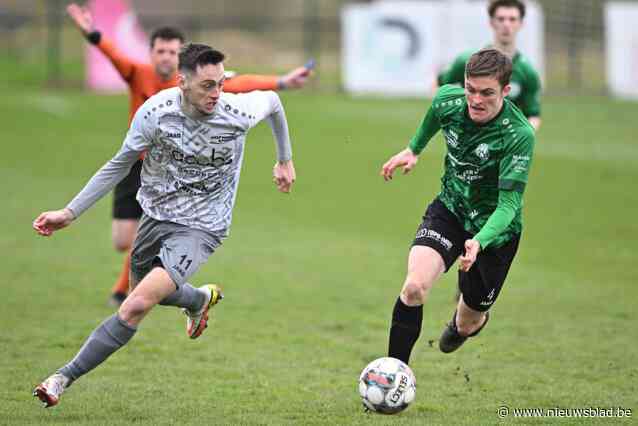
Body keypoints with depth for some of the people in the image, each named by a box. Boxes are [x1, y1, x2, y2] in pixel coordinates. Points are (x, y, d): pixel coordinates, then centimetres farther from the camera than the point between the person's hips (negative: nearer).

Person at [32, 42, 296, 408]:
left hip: (200, 228, -4)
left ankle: (65, 378, -16)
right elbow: (119, 166, -1)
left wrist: (285, 160, 19)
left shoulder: (238, 113, -20)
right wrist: (70, 213, -3)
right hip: (155, 215, 4)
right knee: (142, 290, 27)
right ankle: (202, 299, 59)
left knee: (139, 304, -24)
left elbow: (272, 100, 6)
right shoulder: (154, 113, -17)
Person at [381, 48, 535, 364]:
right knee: (414, 287, -25)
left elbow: (509, 204, -30)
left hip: (493, 229, -2)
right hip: (449, 209, 2)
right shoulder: (448, 99, -15)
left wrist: (479, 242, -46)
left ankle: (474, 320, 53)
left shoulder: (519, 135, -28)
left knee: (466, 325, 12)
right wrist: (413, 150, 26)